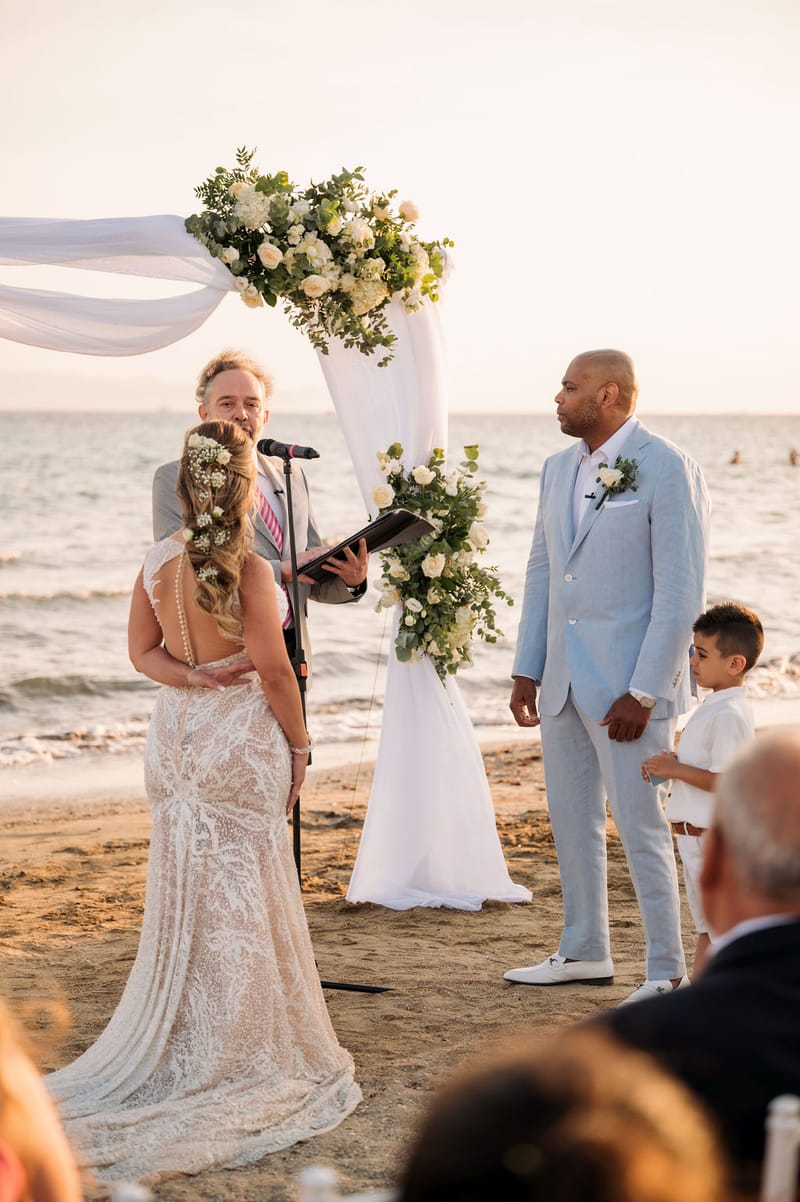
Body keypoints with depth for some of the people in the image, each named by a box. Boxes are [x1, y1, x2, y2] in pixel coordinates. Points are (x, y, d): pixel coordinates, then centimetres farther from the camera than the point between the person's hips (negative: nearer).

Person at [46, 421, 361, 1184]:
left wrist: (195, 678, -3)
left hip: (176, 733, 6)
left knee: (184, 892, 13)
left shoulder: (157, 562, 1)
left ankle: (181, 1049, 21)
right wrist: (299, 744, -4)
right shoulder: (248, 570, -18)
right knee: (242, 896, 3)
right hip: (242, 736, -6)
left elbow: (144, 651, 8)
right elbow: (273, 669, -15)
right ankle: (244, 1057, 12)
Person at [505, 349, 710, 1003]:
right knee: (572, 820, 14)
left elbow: (681, 591, -14)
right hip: (563, 680, 7)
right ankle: (585, 952, 28)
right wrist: (527, 670, 12)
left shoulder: (668, 470, -11)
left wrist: (643, 692, -17)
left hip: (628, 684, -7)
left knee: (642, 827, -3)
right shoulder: (558, 468, 12)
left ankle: (667, 972, 7)